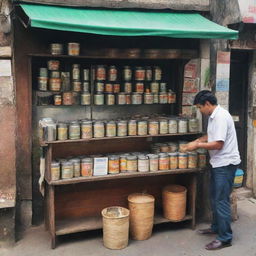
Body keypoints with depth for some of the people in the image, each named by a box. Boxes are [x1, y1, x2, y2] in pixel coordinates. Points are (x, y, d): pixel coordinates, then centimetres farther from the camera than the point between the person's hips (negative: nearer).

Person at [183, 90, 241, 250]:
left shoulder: (221, 117, -21)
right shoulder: (213, 116, 10)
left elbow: (218, 144, -24)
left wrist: (197, 145, -14)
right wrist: (197, 141, 9)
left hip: (225, 164, -10)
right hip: (218, 163, 10)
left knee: (221, 201, -4)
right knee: (215, 198, 19)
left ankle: (225, 238, 5)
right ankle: (216, 227, 34)